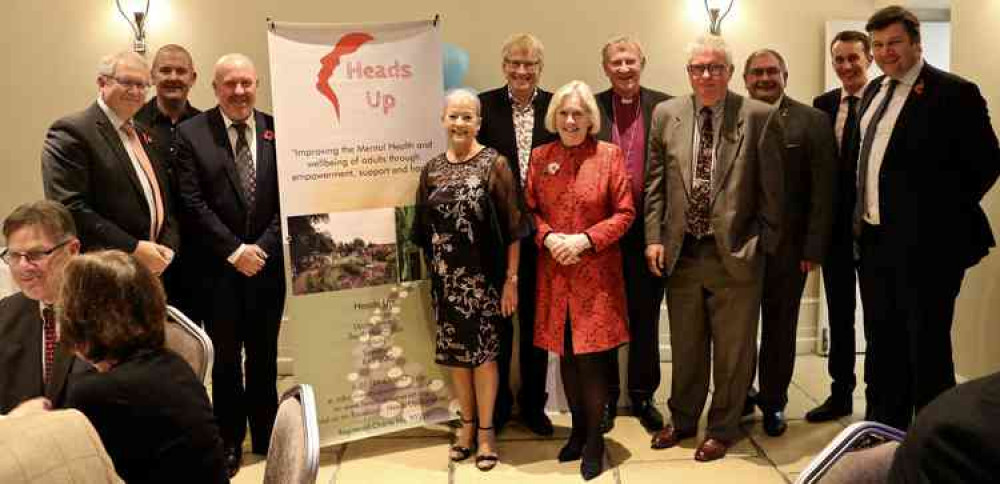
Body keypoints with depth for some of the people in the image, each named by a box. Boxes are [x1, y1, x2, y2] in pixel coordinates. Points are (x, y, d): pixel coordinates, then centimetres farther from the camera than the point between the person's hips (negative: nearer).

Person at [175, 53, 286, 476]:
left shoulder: (278, 130, 2)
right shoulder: (192, 133, -3)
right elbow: (193, 202, -8)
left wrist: (262, 247, -9)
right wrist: (234, 250, -12)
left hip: (268, 263, 2)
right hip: (217, 267, -1)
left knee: (264, 357, 13)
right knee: (225, 358, 10)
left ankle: (266, 438, 27)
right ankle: (230, 441, 25)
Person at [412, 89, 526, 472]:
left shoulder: (494, 164, -7)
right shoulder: (431, 170, 5)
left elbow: (512, 228, -8)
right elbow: (423, 229, 9)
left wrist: (511, 279, -10)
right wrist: (431, 275, 8)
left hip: (483, 278, -4)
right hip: (446, 280, 4)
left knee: (483, 352, 4)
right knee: (455, 352, 12)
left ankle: (486, 430, 19)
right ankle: (467, 424, 28)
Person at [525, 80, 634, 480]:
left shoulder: (610, 155, -3)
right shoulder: (540, 157, 6)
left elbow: (624, 213, -3)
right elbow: (529, 208, 10)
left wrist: (585, 239, -14)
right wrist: (548, 237, -10)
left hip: (596, 272, -3)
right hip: (554, 272, 3)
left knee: (591, 355, -1)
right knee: (565, 355, 11)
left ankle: (594, 440, 16)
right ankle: (578, 430, 29)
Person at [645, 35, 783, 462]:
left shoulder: (759, 116, -5)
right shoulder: (665, 114, 3)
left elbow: (771, 189, -2)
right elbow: (655, 182, 7)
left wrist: (761, 243, -5)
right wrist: (654, 237, 1)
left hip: (736, 254, -2)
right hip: (682, 252, 3)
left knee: (732, 350, 11)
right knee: (685, 347, 18)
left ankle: (722, 429, 30)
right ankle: (682, 419, 38)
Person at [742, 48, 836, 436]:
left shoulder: (812, 122, -1)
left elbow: (823, 191, -4)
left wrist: (813, 248, -9)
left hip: (787, 247, -1)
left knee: (779, 329, 12)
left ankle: (773, 403, 29)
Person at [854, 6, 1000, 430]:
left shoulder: (953, 92, -10)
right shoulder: (875, 91, 12)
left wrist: (944, 214, -7)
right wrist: (862, 218, 11)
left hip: (925, 243, -7)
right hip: (874, 240, 7)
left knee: (926, 347, 2)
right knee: (881, 343, 17)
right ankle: (883, 428, 31)